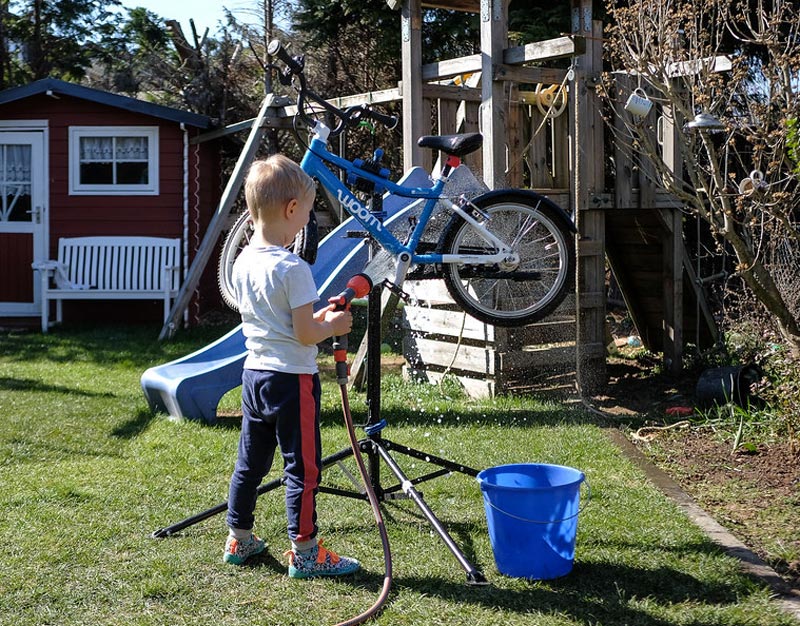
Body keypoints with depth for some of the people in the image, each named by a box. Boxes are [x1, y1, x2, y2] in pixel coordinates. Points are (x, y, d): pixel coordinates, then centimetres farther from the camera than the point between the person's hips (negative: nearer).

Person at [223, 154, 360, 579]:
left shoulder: (243, 263, 5)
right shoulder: (293, 268, -19)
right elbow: (305, 334, -20)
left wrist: (315, 318, 14)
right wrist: (333, 326, -1)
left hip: (254, 373, 8)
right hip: (293, 379, -8)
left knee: (250, 463, 18)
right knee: (303, 467, 2)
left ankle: (239, 539, 29)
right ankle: (304, 552, 8)